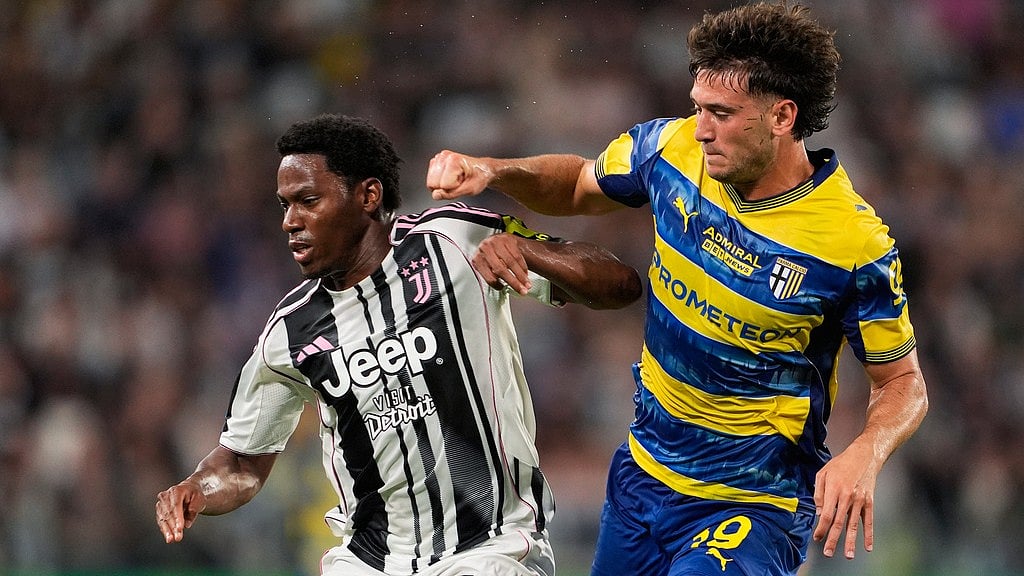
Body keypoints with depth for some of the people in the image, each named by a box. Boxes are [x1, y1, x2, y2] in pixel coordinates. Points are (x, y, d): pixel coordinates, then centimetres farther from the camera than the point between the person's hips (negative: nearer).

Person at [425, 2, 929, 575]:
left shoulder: (857, 245, -21)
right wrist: (492, 172, -4)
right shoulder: (674, 148, -6)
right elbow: (580, 185, 15)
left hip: (755, 506, -6)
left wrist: (863, 457, -29)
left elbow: (903, 384, -9)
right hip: (642, 475, 6)